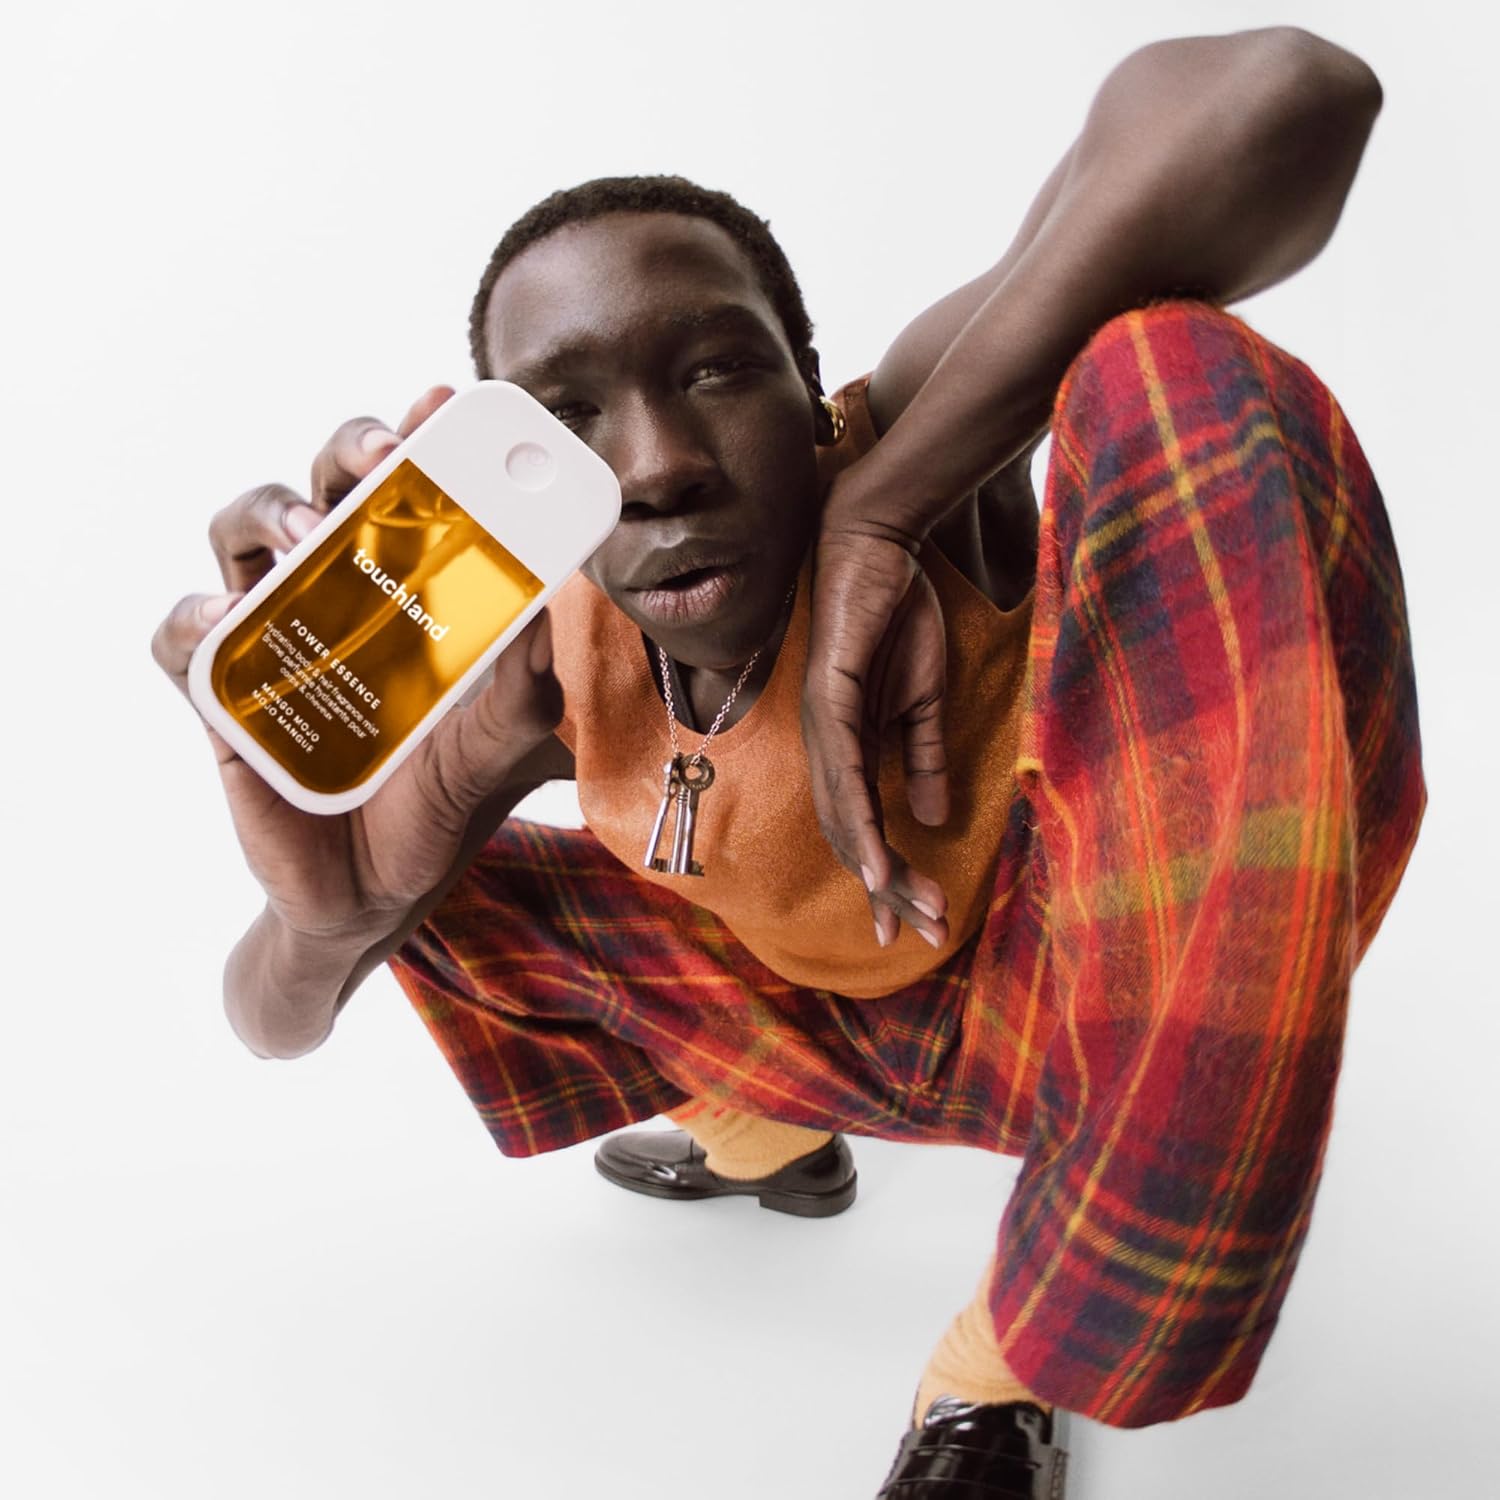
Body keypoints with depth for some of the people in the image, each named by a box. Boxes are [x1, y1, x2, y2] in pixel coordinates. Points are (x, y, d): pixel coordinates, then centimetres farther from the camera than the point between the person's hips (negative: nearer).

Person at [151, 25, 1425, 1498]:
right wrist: (329, 910, -32)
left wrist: (875, 518, -37)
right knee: (415, 871, 4)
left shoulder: (904, 445, -25)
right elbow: (272, 1029, -7)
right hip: (859, 1037, 5)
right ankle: (766, 1136, 28)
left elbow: (1276, 92, -43)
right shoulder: (552, 674, -12)